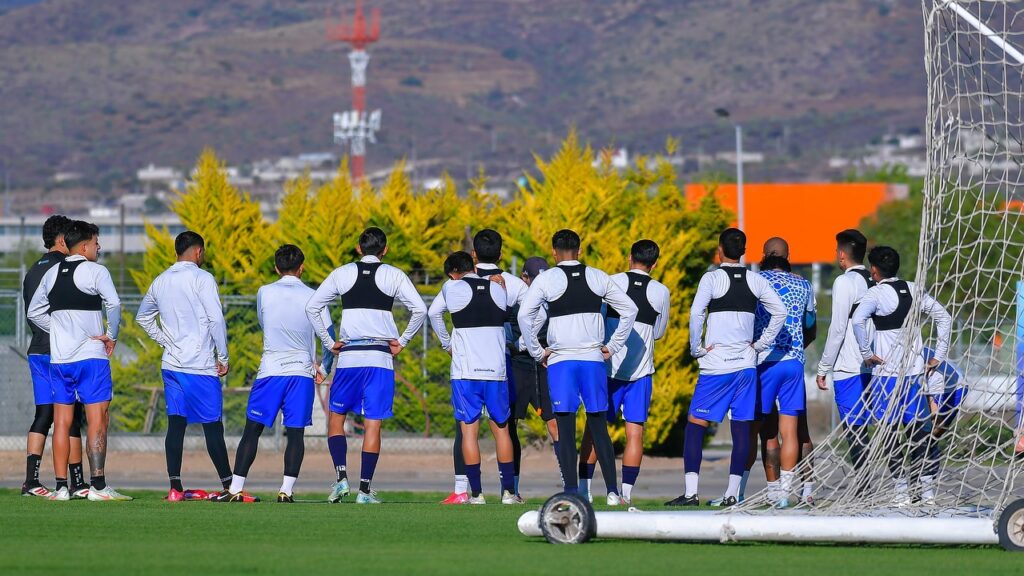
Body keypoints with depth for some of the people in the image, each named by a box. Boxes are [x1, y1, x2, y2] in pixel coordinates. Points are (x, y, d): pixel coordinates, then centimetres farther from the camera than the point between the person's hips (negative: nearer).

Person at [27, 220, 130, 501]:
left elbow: (34, 312, 19)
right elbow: (114, 304, -20)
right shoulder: (95, 271, -7)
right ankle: (98, 486, -13)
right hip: (91, 356, -6)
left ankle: (61, 487, 5)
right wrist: (111, 336, -6)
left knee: (62, 422, 7)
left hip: (58, 358, 6)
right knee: (98, 421, -5)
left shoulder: (51, 274, 13)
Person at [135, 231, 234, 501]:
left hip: (171, 365, 6)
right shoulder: (202, 278, -8)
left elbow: (143, 316, 27)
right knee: (213, 425, -1)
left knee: (176, 424, 3)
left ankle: (175, 488, -2)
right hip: (201, 367, -6)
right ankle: (229, 487, 2)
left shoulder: (160, 281, 12)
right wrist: (223, 358, -5)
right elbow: (216, 320, -13)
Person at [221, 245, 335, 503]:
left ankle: (235, 489, 0)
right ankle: (286, 490, -6)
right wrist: (323, 368, 10)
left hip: (270, 371, 0)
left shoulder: (264, 293, 1)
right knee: (295, 433, 3)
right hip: (302, 371, 0)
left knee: (252, 430, 4)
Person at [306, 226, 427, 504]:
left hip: (348, 356, 1)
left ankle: (341, 477, -3)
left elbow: (312, 307, 5)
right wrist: (402, 341, 5)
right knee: (373, 424, 1)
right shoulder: (394, 275, 3)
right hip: (380, 357, -1)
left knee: (336, 417, 14)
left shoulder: (342, 274, 7)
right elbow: (420, 309, -3)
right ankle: (365, 489, -2)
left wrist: (329, 342, 10)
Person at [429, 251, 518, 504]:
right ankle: (508, 490, 8)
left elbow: (433, 312, 10)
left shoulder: (453, 288, 0)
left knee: (469, 430, 1)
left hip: (465, 371, -3)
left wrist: (446, 344, 21)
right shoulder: (498, 289, 8)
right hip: (496, 369, 3)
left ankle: (476, 492, -4)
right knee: (501, 429, 11)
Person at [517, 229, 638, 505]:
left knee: (565, 429, -2)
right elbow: (630, 309, 10)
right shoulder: (598, 278, 8)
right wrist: (613, 346, 14)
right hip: (593, 359, 3)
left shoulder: (546, 279, -2)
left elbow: (524, 315, -10)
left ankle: (571, 492, -7)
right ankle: (613, 491, 4)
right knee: (599, 428, 8)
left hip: (560, 360, -3)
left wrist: (537, 352, -1)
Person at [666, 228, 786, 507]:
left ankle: (691, 492, -8)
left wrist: (696, 349, -6)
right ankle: (732, 493, 3)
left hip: (716, 365, -4)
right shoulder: (755, 280, 6)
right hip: (746, 364, 4)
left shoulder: (712, 279, -6)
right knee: (741, 428, 6)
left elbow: (696, 313, -17)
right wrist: (760, 345, 8)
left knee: (695, 425, 0)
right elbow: (780, 312, 4)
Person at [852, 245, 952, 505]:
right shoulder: (913, 291, 9)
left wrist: (866, 354, -14)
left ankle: (902, 490, -2)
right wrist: (938, 357, 12)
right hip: (915, 372, 5)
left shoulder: (876, 293, -8)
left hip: (887, 374, -5)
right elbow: (944, 318, 11)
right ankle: (928, 489, 6)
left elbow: (857, 320, -25)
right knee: (919, 431, 9)